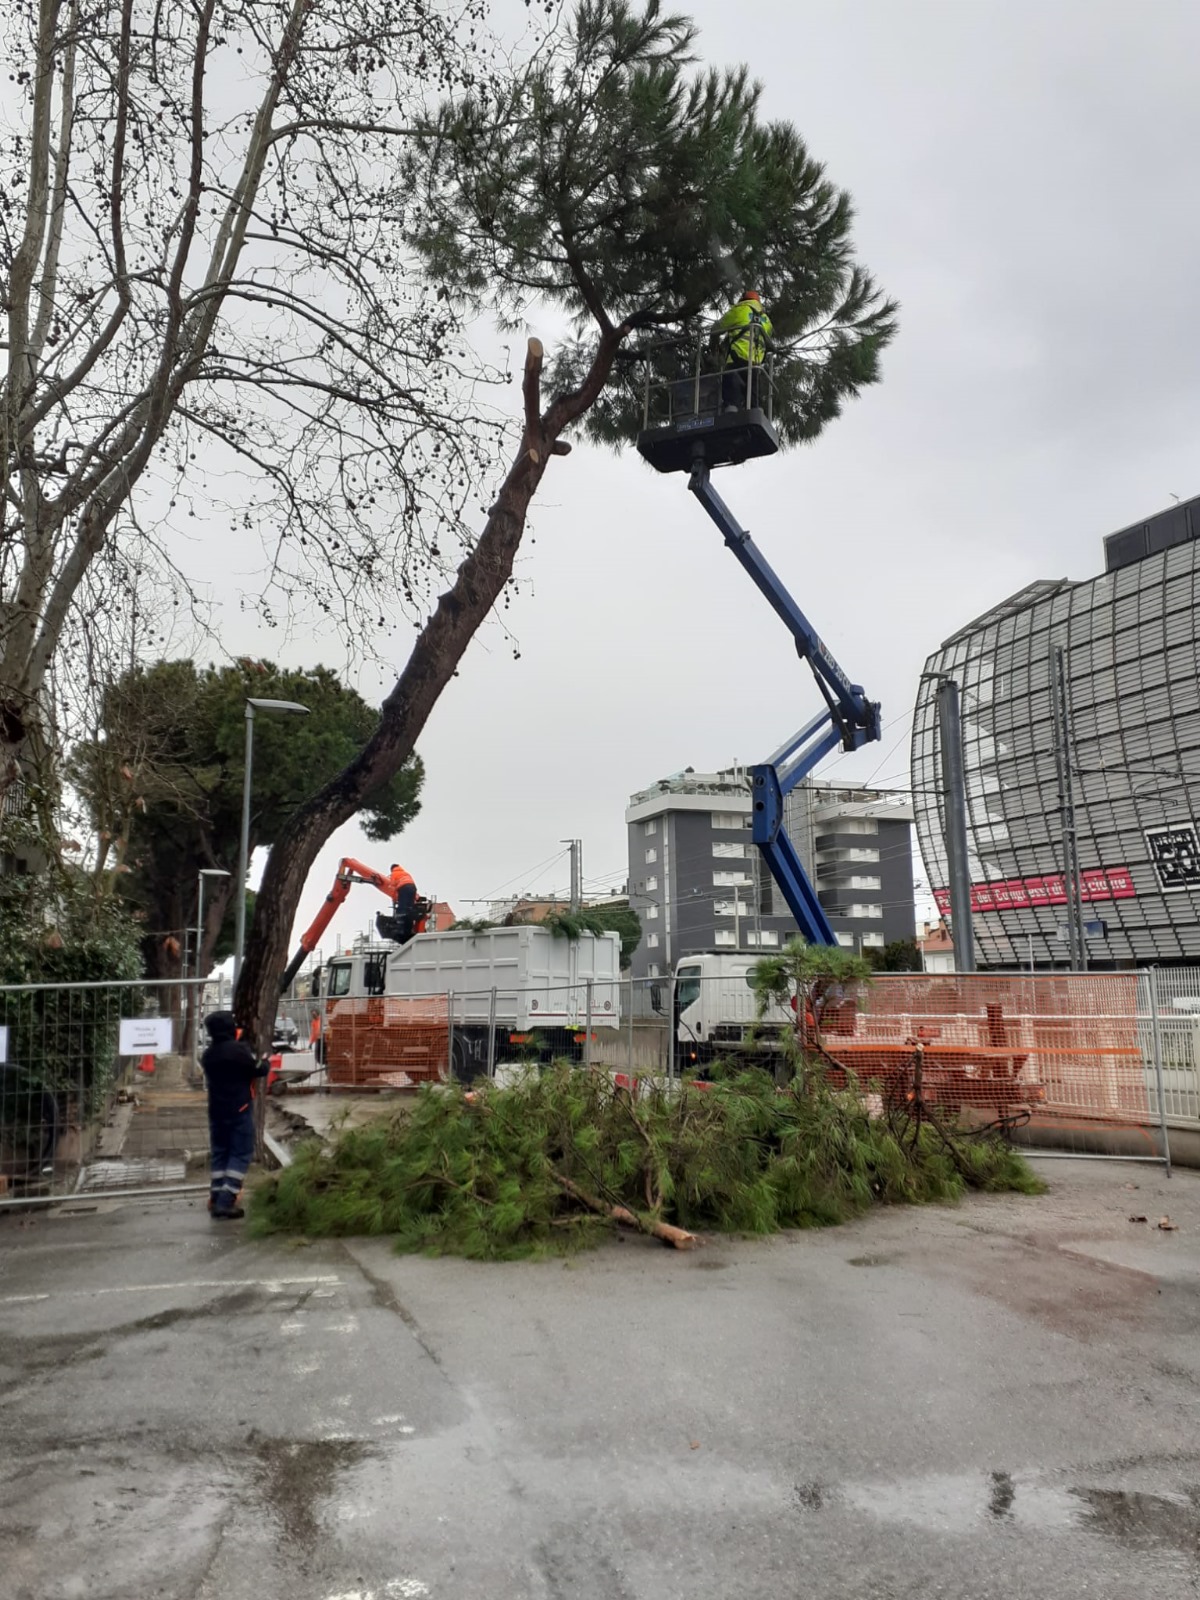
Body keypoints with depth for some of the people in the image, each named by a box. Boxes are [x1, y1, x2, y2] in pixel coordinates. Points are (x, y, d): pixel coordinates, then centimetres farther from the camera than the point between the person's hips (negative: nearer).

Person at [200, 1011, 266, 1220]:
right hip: (239, 1110, -6)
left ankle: (217, 1199, 13)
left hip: (216, 1111, 6)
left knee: (220, 1153, 15)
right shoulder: (240, 1050, -15)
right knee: (241, 1154, -2)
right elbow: (258, 1070, -9)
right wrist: (264, 1063, 13)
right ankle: (226, 1202, -11)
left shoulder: (208, 1055, 6)